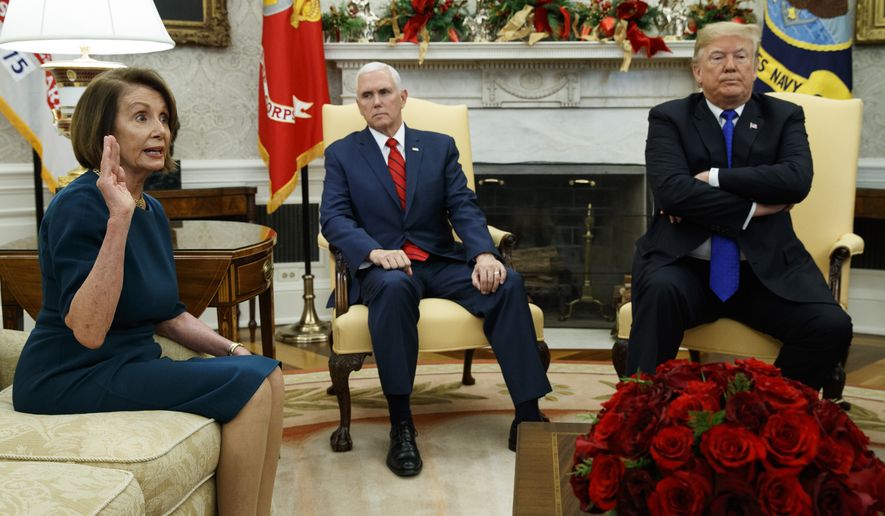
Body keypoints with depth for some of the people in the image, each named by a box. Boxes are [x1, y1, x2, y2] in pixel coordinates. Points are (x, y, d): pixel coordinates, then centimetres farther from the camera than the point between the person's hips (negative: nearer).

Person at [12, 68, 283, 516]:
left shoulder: (152, 210, 9)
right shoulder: (79, 204, -17)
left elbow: (166, 313, 18)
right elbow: (87, 331, -28)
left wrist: (231, 350, 3)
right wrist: (118, 218, -32)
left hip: (132, 365, 9)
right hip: (71, 378, -8)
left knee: (266, 373, -3)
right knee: (247, 385, -18)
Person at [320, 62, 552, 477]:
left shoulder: (440, 146, 15)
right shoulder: (342, 154, 10)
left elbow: (464, 208, 4)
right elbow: (334, 218, -2)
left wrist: (484, 254, -17)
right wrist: (375, 251, -24)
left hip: (442, 262, 2)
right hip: (383, 265, -2)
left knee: (508, 284, -26)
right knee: (393, 286, -39)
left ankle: (528, 416, -24)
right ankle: (401, 426, -33)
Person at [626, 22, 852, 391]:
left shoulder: (784, 117, 13)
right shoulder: (669, 118, 7)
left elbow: (797, 180, -8)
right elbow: (672, 189, -11)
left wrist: (714, 178, -12)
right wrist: (753, 209, -10)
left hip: (765, 270, 2)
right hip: (684, 266, -2)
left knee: (831, 327, -21)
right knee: (660, 291, -35)